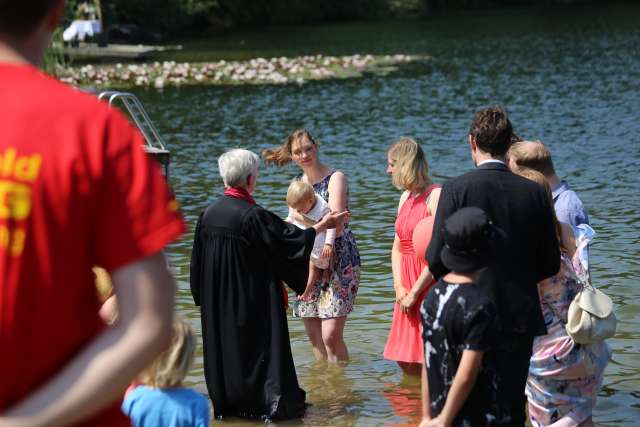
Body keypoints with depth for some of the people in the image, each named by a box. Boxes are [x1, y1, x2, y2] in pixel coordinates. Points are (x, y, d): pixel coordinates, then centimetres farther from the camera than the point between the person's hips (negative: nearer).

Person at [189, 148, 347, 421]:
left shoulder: (209, 214, -1)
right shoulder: (252, 216, -20)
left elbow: (198, 264, 7)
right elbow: (290, 241, -11)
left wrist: (204, 299, 19)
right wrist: (321, 226, 3)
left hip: (216, 306, 6)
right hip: (253, 303, -6)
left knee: (224, 349, 14)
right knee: (260, 348, 2)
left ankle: (226, 404, 20)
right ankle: (271, 403, 3)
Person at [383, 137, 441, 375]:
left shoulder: (436, 196, -12)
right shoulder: (406, 198, 15)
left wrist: (414, 292, -16)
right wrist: (399, 287, 0)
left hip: (429, 283, -8)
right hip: (407, 287, 8)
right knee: (405, 361, 10)